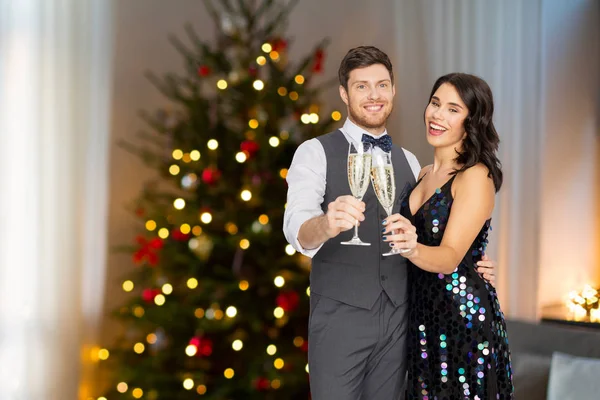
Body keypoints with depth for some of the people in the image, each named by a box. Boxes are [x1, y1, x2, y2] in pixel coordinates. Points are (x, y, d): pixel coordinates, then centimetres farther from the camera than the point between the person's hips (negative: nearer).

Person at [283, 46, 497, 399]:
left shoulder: (408, 162, 12)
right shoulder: (316, 153, -5)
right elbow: (297, 228, -21)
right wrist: (326, 225, -44)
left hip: (398, 318, 5)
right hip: (339, 317, -4)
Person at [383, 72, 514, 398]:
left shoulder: (476, 177, -15)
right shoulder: (425, 174, 9)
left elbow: (450, 256, -25)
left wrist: (413, 249, -41)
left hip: (465, 316, -7)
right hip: (422, 314, 8)